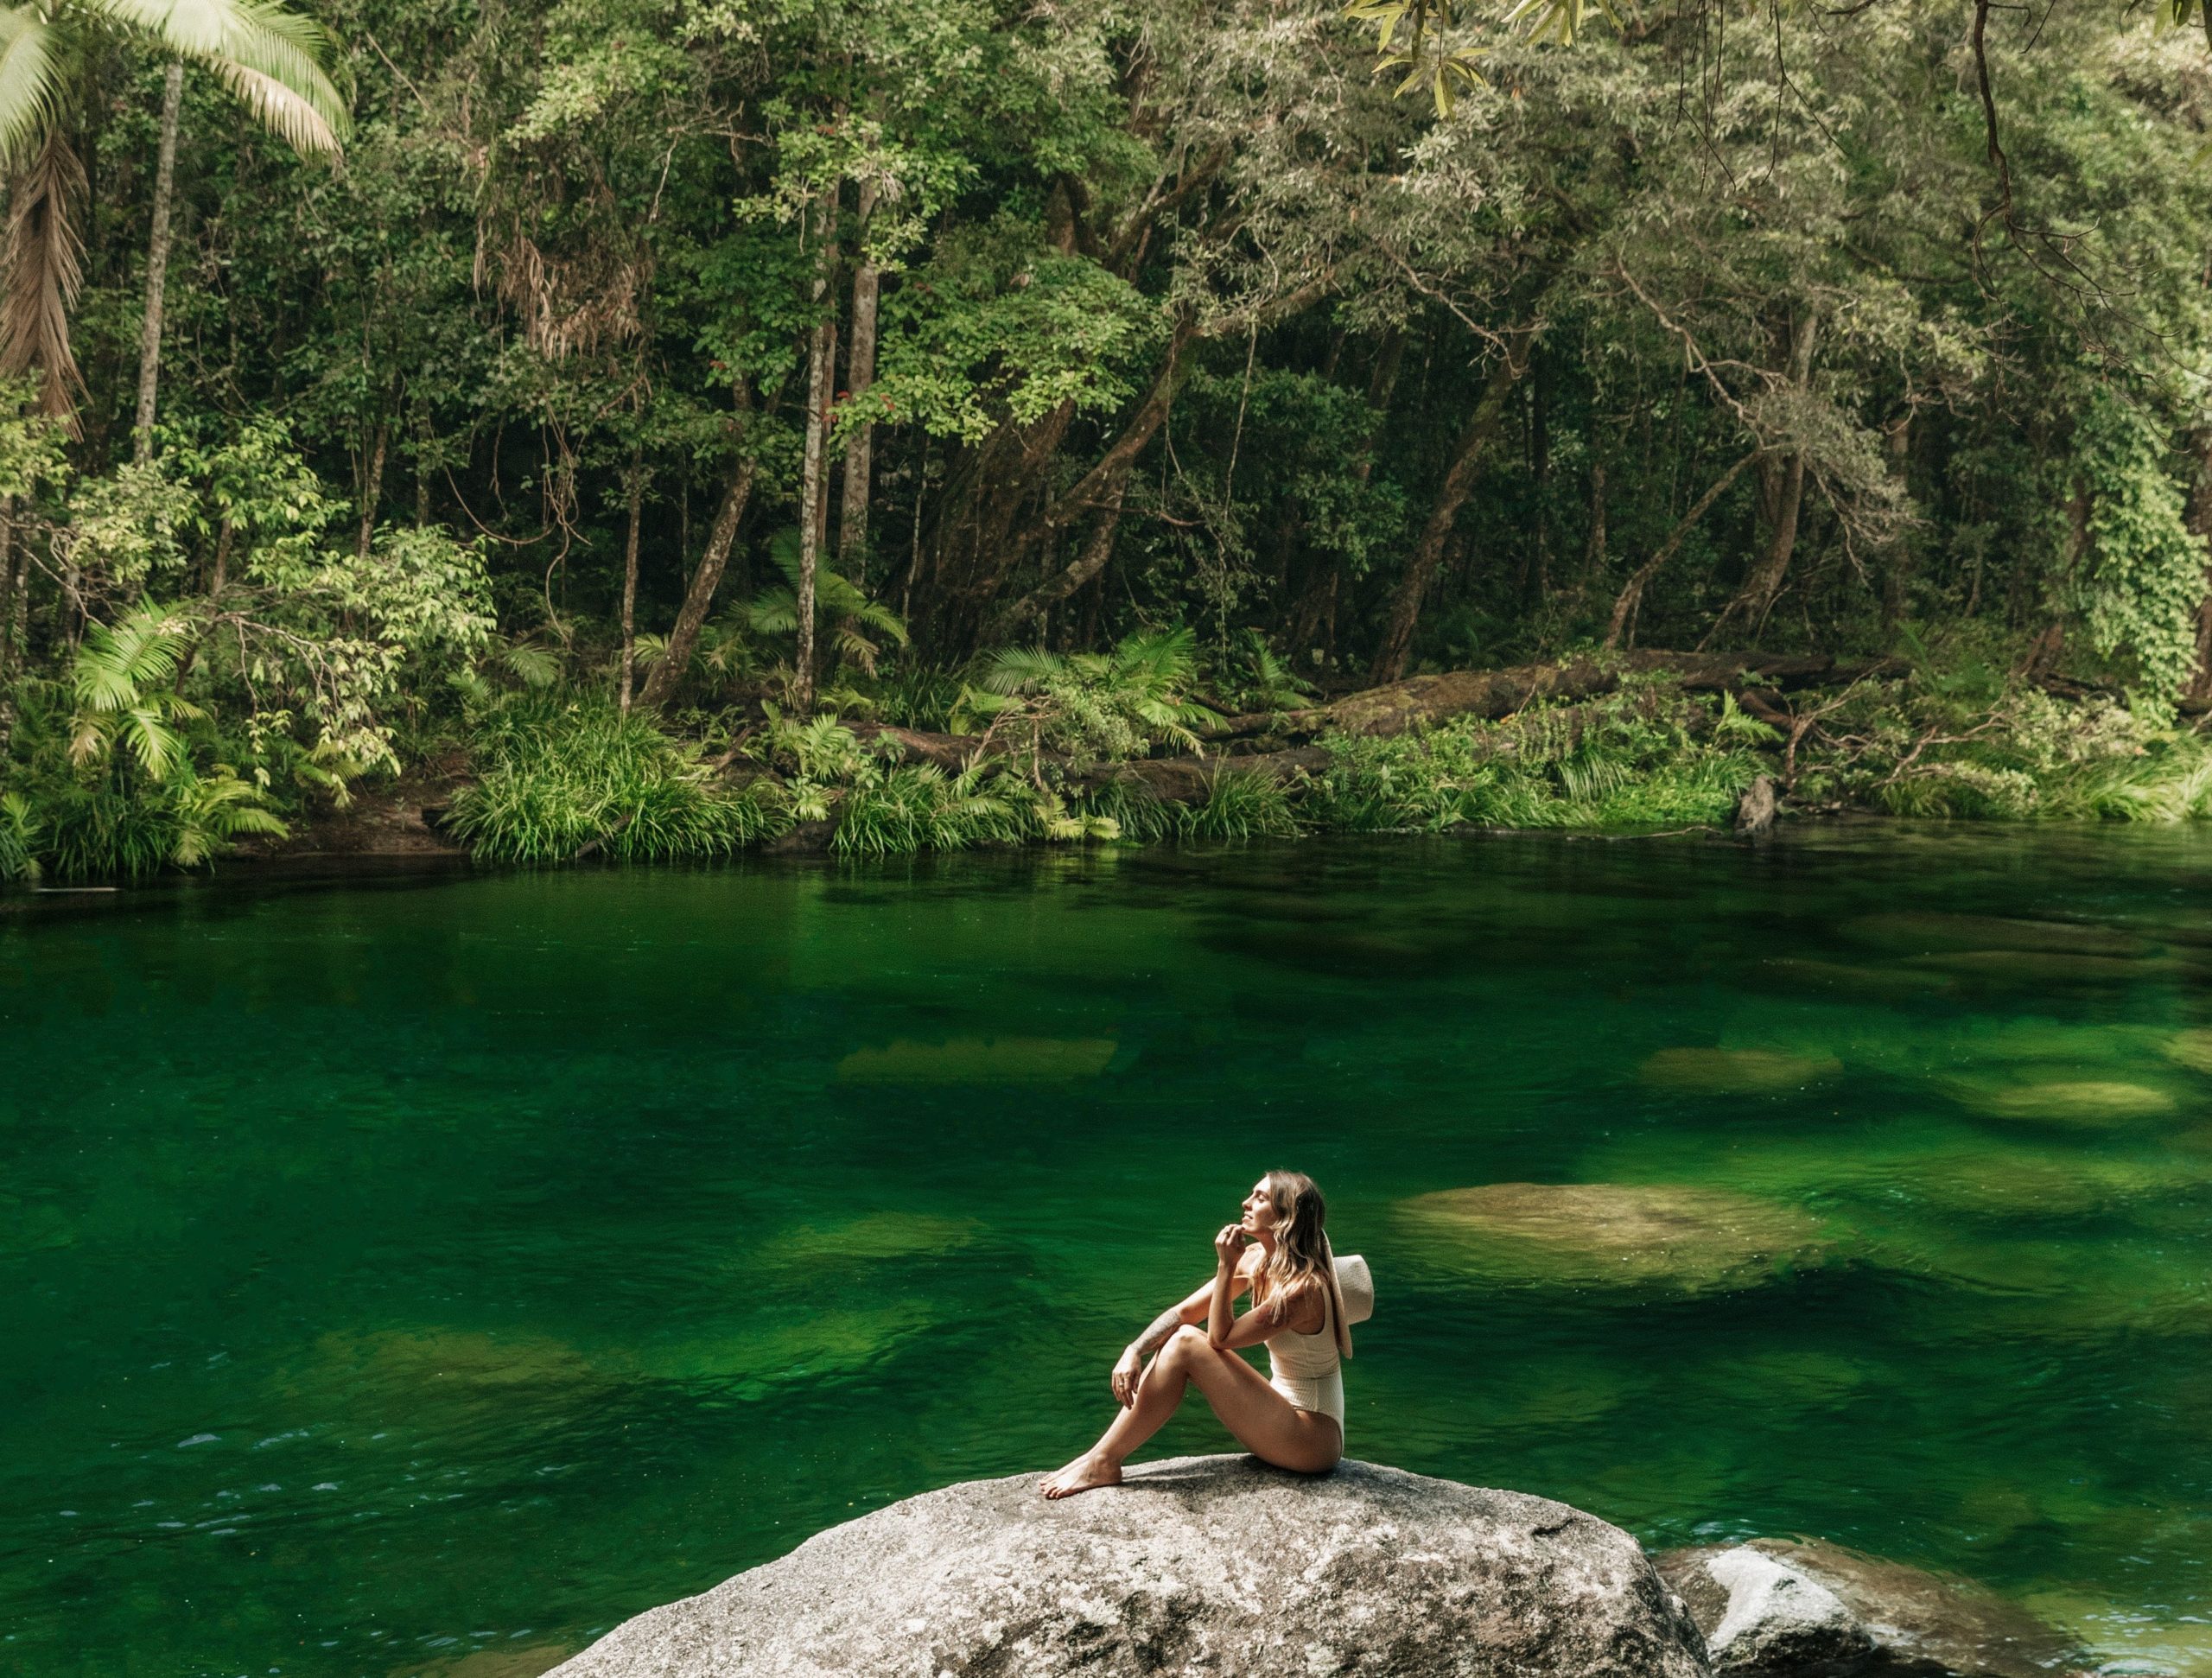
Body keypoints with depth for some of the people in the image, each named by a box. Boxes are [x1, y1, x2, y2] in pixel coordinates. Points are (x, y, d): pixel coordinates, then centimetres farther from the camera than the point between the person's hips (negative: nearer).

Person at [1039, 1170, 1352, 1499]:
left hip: (1312, 1439, -8)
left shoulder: (1303, 1287, -23)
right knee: (1177, 1334, -5)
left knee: (1186, 1343, -18)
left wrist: (1225, 1267, -18)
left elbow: (1219, 1338, -17)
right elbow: (1182, 1313, 0)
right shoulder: (1256, 1259, 2)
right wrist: (1134, 1351, -16)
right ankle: (1101, 1456, -7)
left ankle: (1103, 1463, -12)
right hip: (1285, 1416, 8)